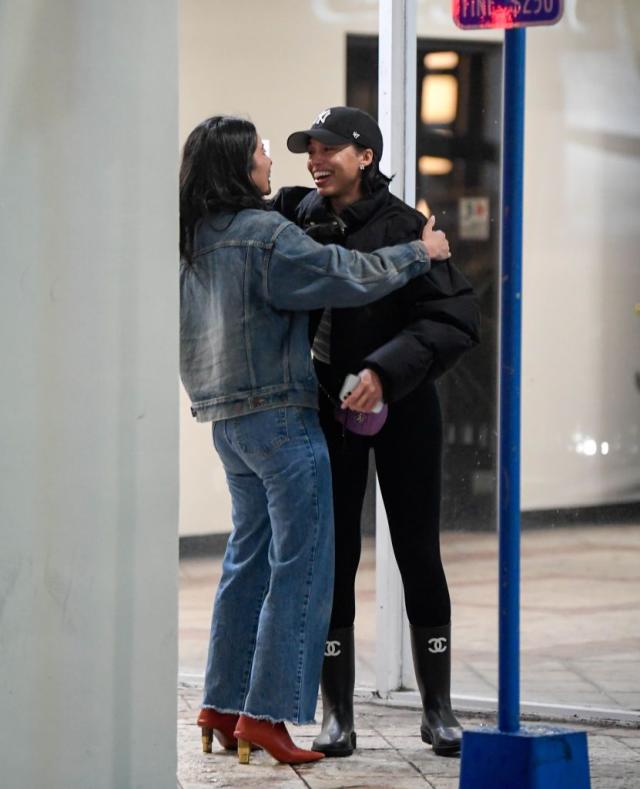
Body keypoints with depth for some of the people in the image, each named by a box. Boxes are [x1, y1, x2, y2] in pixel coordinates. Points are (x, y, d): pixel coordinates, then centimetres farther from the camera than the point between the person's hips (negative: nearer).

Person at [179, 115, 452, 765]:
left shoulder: (193, 242, 10)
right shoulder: (264, 234, -15)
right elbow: (349, 276, -15)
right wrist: (420, 253, -2)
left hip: (227, 419, 9)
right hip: (280, 417, -9)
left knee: (250, 559, 15)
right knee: (300, 565, -4)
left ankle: (222, 705, 16)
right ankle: (266, 712, -6)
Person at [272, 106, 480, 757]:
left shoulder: (402, 228, -13)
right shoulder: (295, 217, -1)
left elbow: (454, 319, -21)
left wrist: (385, 371, -31)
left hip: (401, 409, -3)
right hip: (325, 407, 3)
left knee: (418, 556, 2)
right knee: (331, 560, 3)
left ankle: (437, 710, 13)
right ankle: (337, 716, 9)